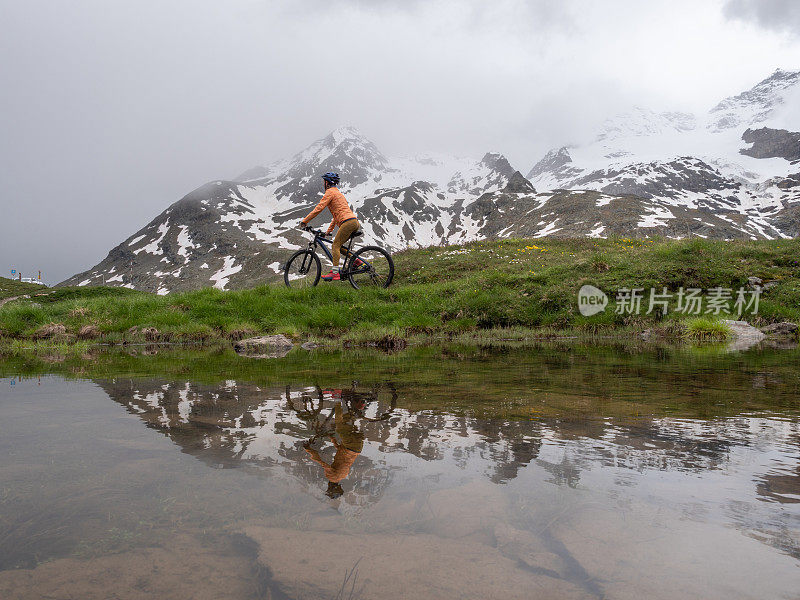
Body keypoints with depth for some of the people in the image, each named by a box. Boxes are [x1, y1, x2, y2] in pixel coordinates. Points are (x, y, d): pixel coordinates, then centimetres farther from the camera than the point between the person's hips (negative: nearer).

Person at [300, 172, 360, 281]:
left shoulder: (330, 192, 1)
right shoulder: (337, 192, 31)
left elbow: (319, 208, -8)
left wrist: (305, 221, -4)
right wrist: (329, 230, 38)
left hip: (348, 222, -9)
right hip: (354, 222, 9)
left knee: (335, 246, -10)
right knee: (337, 245, 15)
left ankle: (335, 273, -18)